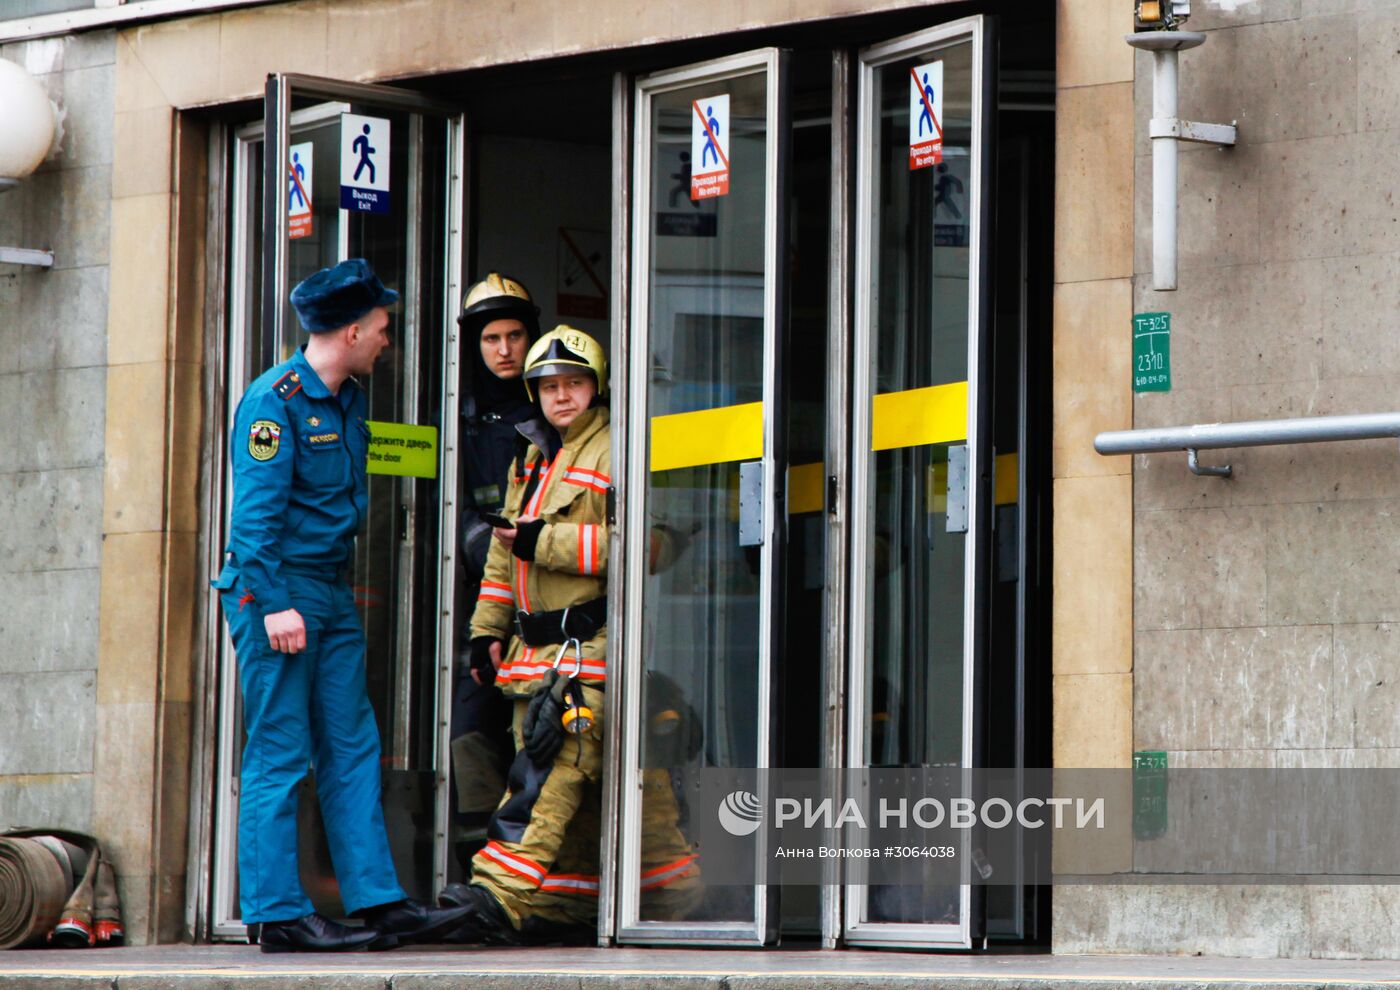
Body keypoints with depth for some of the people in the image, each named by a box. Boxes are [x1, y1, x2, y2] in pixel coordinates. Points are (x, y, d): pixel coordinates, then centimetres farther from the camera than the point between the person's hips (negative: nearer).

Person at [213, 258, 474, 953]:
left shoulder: (348, 400, 16)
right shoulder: (275, 399, -12)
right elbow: (255, 510, -17)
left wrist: (341, 594, 16)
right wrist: (275, 604, -22)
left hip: (332, 594, 9)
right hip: (276, 590, -9)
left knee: (352, 750, 7)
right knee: (278, 757, -6)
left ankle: (378, 901, 8)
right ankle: (275, 914, -3)